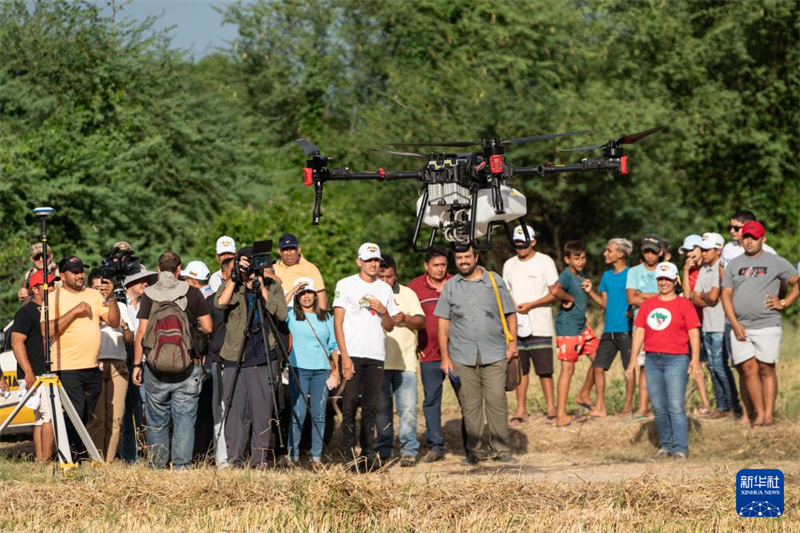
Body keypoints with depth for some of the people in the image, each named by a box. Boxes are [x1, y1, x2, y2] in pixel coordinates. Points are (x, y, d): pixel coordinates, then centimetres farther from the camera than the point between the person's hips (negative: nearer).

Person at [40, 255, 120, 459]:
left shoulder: (94, 295, 14)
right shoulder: (54, 298, -3)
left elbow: (113, 321, 8)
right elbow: (47, 330, -16)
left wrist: (113, 300, -11)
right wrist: (74, 311, -19)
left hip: (93, 367, 6)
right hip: (67, 368, -6)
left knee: (87, 417, 7)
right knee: (76, 413, -15)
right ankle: (77, 454, -8)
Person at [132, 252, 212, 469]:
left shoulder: (148, 295, -1)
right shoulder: (192, 294, -1)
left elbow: (141, 332, -3)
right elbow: (207, 328, 1)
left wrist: (137, 364, 2)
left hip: (155, 367, 1)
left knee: (156, 419, 10)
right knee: (184, 417, 2)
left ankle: (157, 464, 9)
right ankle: (181, 464, -3)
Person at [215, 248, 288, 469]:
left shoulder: (272, 286, 6)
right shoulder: (232, 286, 7)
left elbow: (282, 313, -10)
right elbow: (220, 303, -15)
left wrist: (262, 288, -13)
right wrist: (234, 277, -17)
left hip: (264, 359, 0)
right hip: (234, 358, 0)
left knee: (262, 412, -1)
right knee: (235, 410, 0)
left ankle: (260, 460, 6)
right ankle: (234, 460, 6)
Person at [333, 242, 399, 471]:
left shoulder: (385, 289, 15)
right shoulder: (346, 285, 2)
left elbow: (390, 327, 17)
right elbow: (338, 322, -3)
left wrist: (384, 311, -6)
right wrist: (344, 356, -11)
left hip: (376, 357, 4)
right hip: (352, 355, -4)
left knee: (371, 406, 5)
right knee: (350, 405, -6)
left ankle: (369, 453, 9)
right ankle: (348, 455, -4)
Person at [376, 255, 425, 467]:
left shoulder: (407, 294, 10)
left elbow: (421, 321, 4)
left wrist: (406, 318, -15)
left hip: (405, 362, 0)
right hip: (378, 362, 0)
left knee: (408, 408, -6)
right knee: (381, 408, 4)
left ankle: (409, 450, -3)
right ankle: (384, 450, 11)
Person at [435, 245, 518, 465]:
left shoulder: (494, 281, 8)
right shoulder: (450, 286, 10)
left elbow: (510, 314, 10)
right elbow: (443, 323, 10)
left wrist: (512, 341, -3)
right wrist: (445, 356, 3)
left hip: (494, 355, -1)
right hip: (462, 356, 1)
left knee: (497, 401, -7)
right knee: (469, 405, 2)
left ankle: (501, 449, 0)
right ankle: (475, 451, 9)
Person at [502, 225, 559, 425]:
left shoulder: (545, 262, 0)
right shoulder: (509, 265, 14)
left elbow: (555, 294, -4)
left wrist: (531, 305, -14)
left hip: (540, 326, -4)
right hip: (516, 325, 4)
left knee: (544, 369, -5)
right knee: (520, 369, 4)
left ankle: (551, 408, 1)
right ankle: (521, 410, 9)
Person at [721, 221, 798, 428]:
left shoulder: (776, 262, 5)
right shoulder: (733, 265, 13)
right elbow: (726, 295, 8)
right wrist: (735, 323, -3)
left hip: (767, 326, -3)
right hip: (741, 328, 3)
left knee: (767, 369, -3)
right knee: (749, 369, -4)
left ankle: (769, 415, -2)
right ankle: (758, 413, 1)